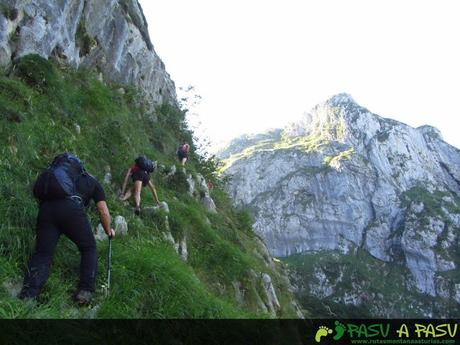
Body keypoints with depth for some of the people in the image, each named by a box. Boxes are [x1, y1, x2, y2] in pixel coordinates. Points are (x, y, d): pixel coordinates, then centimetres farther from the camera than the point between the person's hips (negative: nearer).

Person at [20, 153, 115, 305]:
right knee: (88, 248, 13)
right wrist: (109, 231, 41)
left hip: (46, 207, 4)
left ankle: (28, 296, -11)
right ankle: (85, 291, 0)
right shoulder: (93, 182, 28)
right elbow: (103, 212, 23)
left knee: (42, 253, 7)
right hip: (71, 208, -3)